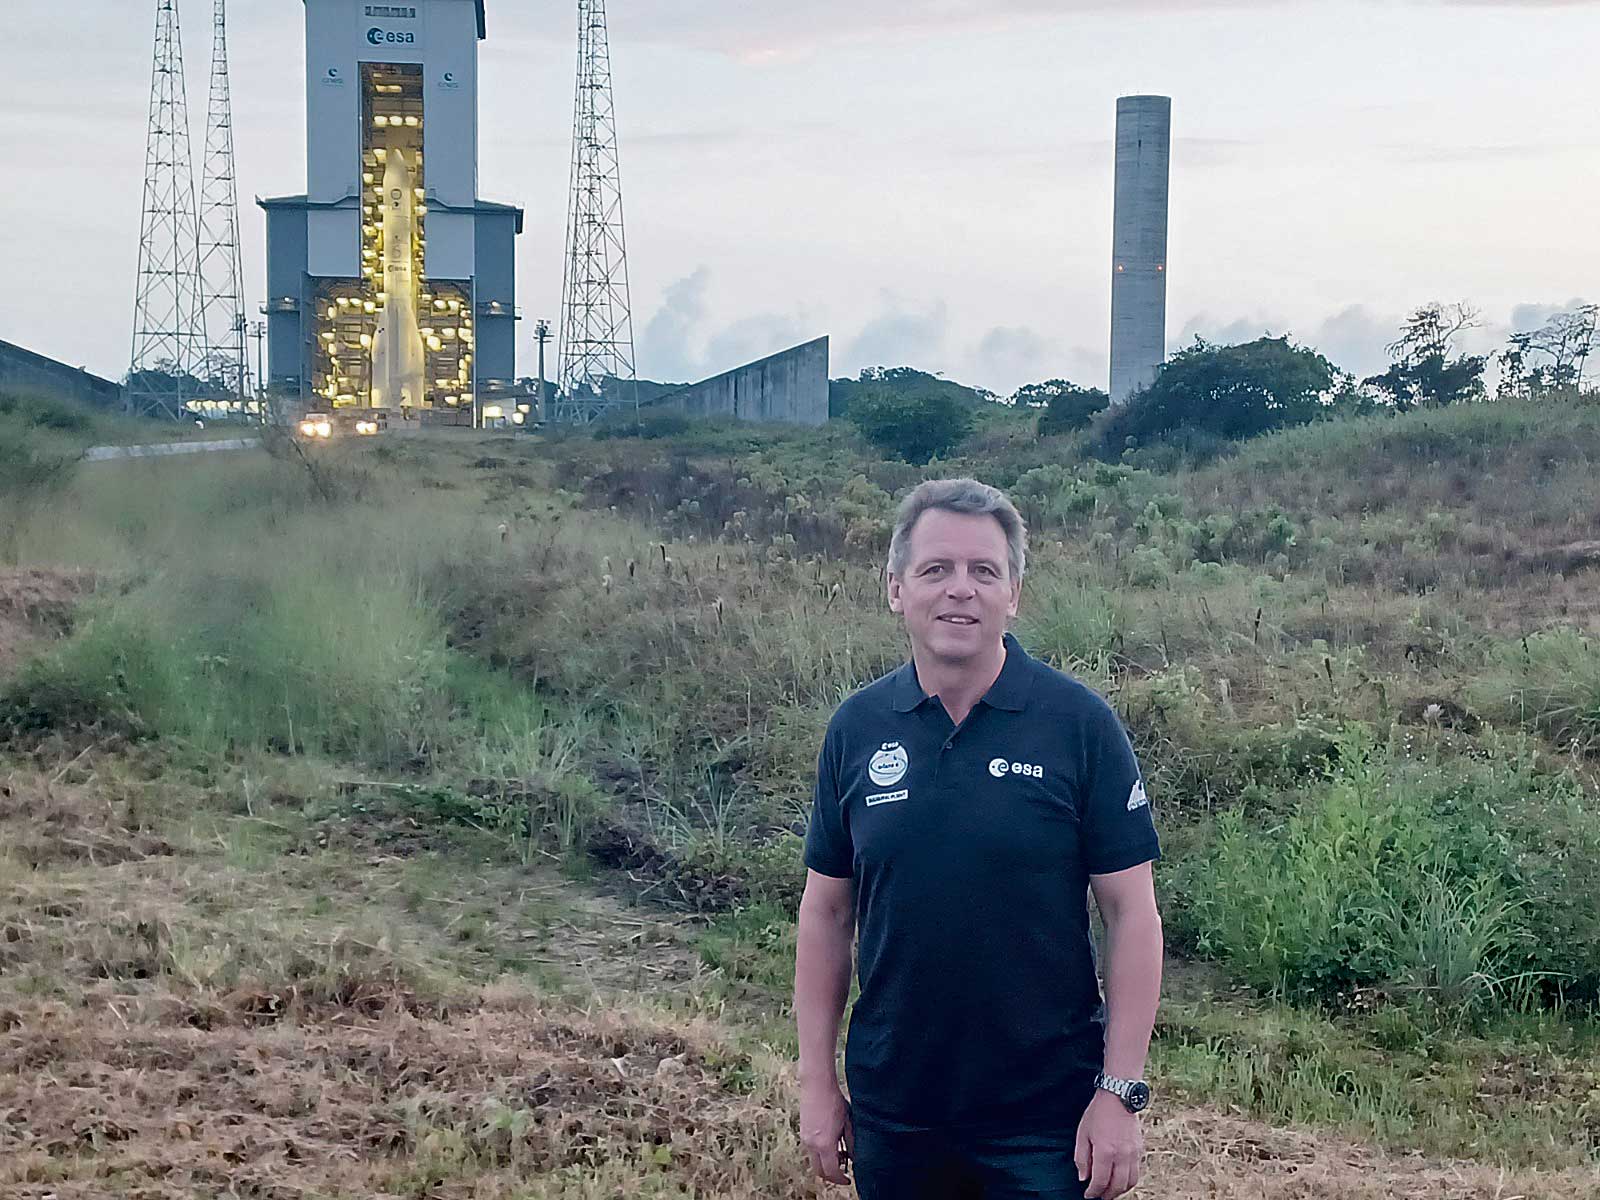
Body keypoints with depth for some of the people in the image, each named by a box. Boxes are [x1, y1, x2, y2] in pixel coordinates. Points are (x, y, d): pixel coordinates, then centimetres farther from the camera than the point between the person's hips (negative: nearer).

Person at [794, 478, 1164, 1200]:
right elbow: (827, 909, 5)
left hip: (1044, 1113, -3)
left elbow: (1130, 910, -7)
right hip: (891, 1108, 3)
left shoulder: (1079, 724, -9)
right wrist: (816, 1082, 4)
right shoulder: (856, 728, -1)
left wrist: (1122, 1091, -10)